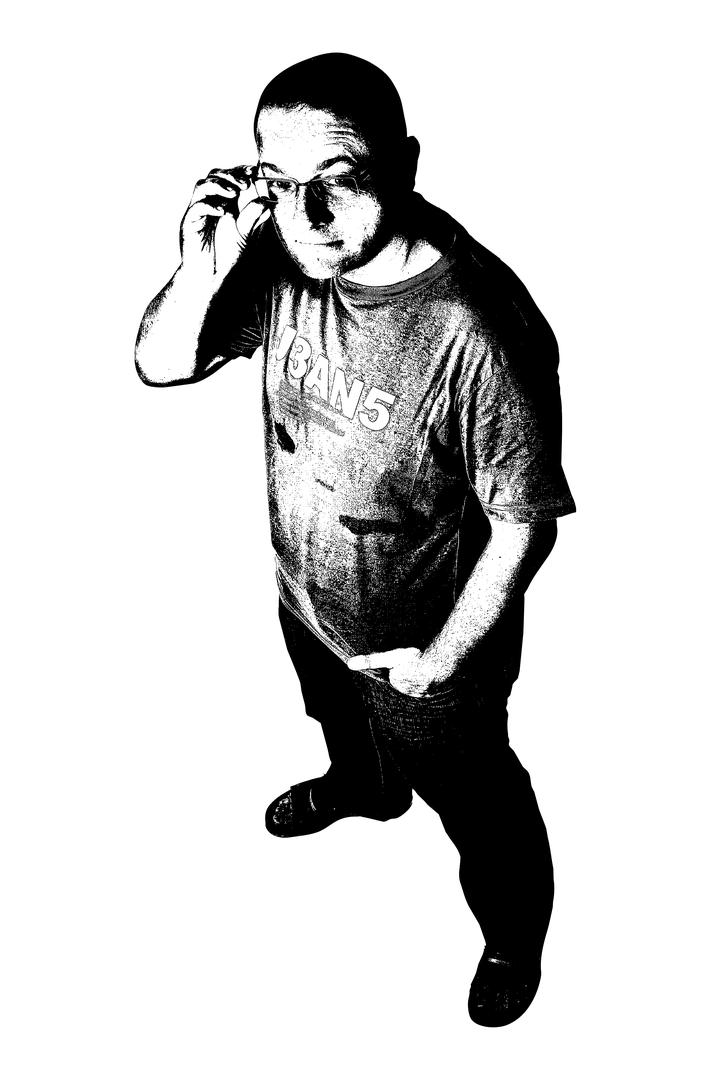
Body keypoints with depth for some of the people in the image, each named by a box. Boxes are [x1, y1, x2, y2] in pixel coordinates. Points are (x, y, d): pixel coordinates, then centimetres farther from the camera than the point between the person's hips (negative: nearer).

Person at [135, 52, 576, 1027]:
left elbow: (523, 523, -25)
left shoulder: (480, 327, -37)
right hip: (307, 599, 6)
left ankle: (515, 937, 54)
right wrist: (203, 270, -29)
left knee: (477, 803, 22)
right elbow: (160, 366, -9)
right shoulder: (287, 256, -18)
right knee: (341, 720, 37)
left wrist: (443, 657, -14)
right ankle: (365, 788, 73)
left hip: (422, 641, -5)